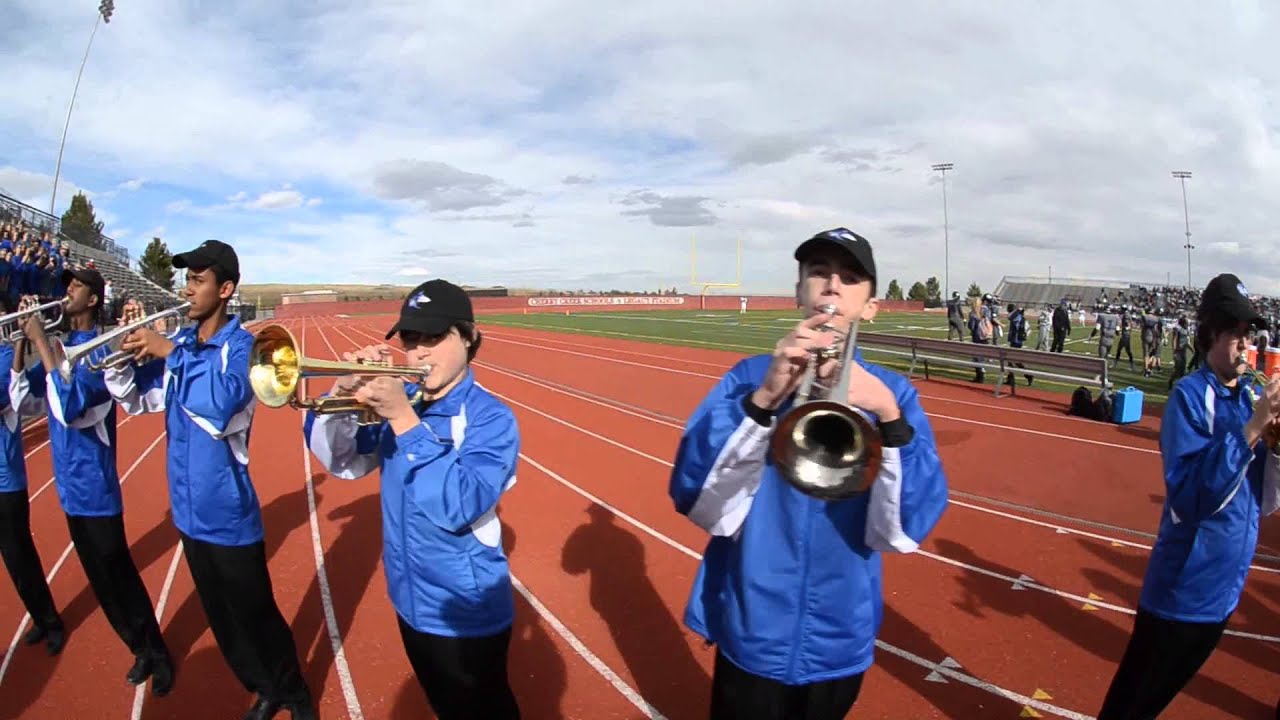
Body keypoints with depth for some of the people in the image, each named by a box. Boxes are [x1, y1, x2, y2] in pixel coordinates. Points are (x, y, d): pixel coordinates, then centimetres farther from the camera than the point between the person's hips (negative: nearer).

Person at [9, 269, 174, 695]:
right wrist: (21, 342, -5)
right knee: (100, 579, 16)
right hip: (70, 482, 8)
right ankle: (141, 651, 30)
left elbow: (70, 407, -30)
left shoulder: (98, 350, -16)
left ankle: (158, 655, 15)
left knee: (118, 577, 0)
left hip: (94, 484, -8)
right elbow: (20, 397, 6)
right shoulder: (60, 346, 8)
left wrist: (42, 343, -26)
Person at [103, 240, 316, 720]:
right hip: (188, 508, 7)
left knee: (255, 614, 6)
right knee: (219, 615, 19)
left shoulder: (242, 344, -16)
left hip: (228, 512, -7)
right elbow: (137, 399, 11)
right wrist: (124, 352, -5)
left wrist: (167, 352, -27)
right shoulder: (178, 343, 3)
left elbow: (221, 402, -33)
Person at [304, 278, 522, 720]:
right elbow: (343, 462, -1)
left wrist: (403, 419, -36)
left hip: (467, 612, -5)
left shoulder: (490, 417, -20)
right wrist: (342, 395, -20)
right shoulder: (399, 399, -4)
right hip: (411, 600, 5)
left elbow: (459, 506, -31)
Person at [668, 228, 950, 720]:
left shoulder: (892, 392, -5)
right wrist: (764, 398, -30)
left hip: (840, 641, 2)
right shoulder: (747, 377, -8)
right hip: (752, 634, -1)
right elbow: (696, 502, -18)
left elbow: (907, 528, -15)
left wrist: (887, 413, -30)